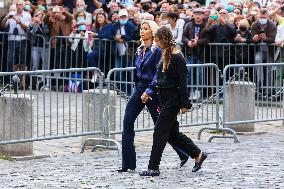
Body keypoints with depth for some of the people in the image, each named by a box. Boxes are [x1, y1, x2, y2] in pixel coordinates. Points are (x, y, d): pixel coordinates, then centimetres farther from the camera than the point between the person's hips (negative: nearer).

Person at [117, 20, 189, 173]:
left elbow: (158, 74, -16)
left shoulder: (157, 50, -11)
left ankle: (183, 154, 22)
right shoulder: (140, 50, 12)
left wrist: (149, 91, -22)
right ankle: (128, 164, -3)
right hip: (138, 89, 7)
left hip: (151, 91, -7)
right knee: (127, 123, -4)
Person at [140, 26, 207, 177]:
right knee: (172, 132, 12)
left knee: (160, 131, -7)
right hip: (166, 99, 9)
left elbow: (182, 81, -15)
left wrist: (184, 104, -17)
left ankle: (153, 168, -4)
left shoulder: (177, 57, -14)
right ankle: (198, 154, 24)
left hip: (173, 99, -9)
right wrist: (160, 103, 20)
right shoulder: (166, 55, 13)